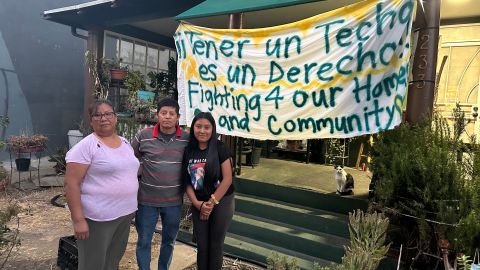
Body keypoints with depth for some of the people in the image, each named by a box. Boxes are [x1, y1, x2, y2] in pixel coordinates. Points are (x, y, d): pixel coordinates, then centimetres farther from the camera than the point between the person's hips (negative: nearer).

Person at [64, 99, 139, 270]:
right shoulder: (86, 146, -14)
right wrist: (78, 220, -21)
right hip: (97, 218, -6)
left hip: (125, 214, 7)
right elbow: (71, 183, -17)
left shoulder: (125, 143, 7)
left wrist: (132, 207, 17)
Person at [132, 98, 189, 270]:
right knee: (144, 241, 10)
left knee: (169, 241, 18)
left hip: (174, 201, 2)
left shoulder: (187, 139, -5)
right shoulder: (143, 136, -7)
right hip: (147, 199, -1)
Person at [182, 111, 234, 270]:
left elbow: (227, 179, -13)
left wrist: (211, 202, -12)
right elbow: (187, 181, 2)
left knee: (215, 245, 10)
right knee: (201, 246, 12)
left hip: (221, 202, -3)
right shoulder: (188, 151, 0)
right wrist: (197, 203, -9)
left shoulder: (220, 148, -11)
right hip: (198, 205, 3)